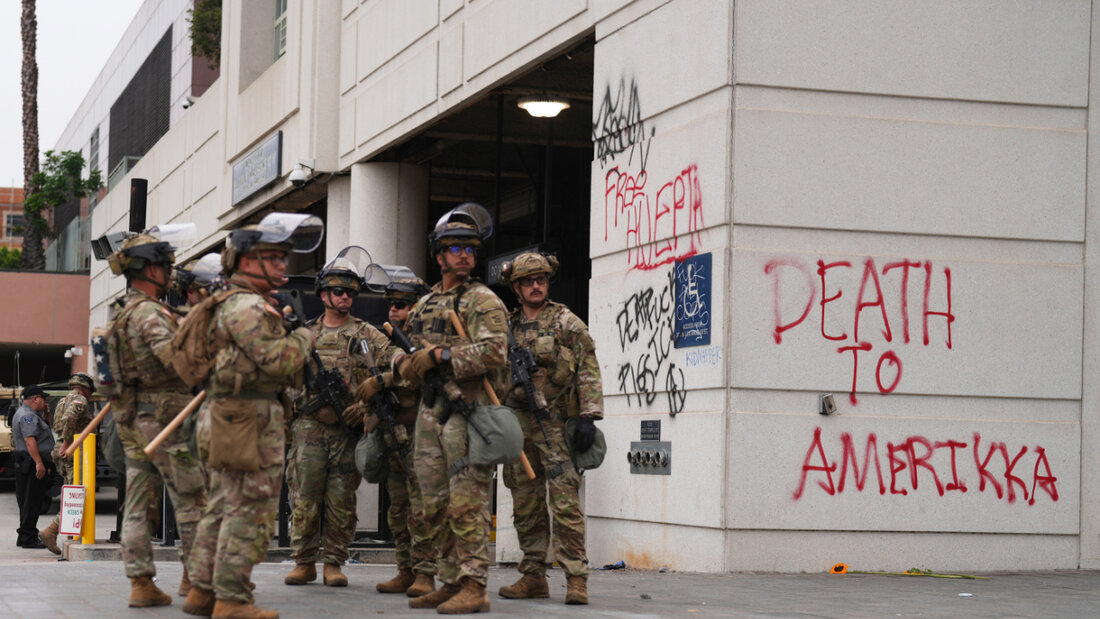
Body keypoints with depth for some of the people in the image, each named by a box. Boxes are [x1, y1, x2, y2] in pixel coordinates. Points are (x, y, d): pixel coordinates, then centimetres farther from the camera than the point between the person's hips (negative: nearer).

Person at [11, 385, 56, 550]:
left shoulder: (28, 414, 21)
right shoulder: (27, 416, -14)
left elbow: (41, 432, 31)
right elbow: (29, 440, -24)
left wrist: (44, 415, 16)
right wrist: (39, 463, -28)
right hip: (32, 465, -11)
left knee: (29, 502, 14)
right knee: (31, 502, -8)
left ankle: (26, 537, 18)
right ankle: (28, 538, -7)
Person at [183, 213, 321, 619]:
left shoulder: (232, 302, 19)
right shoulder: (248, 306, -14)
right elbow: (278, 360, -22)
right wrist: (304, 335, -5)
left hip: (225, 420, 11)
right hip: (251, 420, -11)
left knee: (222, 507, 14)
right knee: (250, 512, -7)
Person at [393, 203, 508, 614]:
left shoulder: (484, 301, -3)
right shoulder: (425, 305, 20)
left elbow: (494, 352, -16)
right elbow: (404, 354, 23)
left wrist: (440, 356, -17)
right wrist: (406, 362, -2)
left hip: (467, 411, -8)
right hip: (430, 412, 8)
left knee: (467, 503, -11)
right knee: (435, 505, 9)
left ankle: (474, 588, -10)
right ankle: (451, 582, 17)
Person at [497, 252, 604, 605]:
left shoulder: (567, 323, 1)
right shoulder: (508, 328, 15)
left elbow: (589, 371, -4)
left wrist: (588, 416, -14)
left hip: (556, 426, -5)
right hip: (518, 426, 5)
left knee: (565, 503, -11)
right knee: (526, 506, 8)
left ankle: (576, 578, -11)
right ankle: (533, 576, 14)